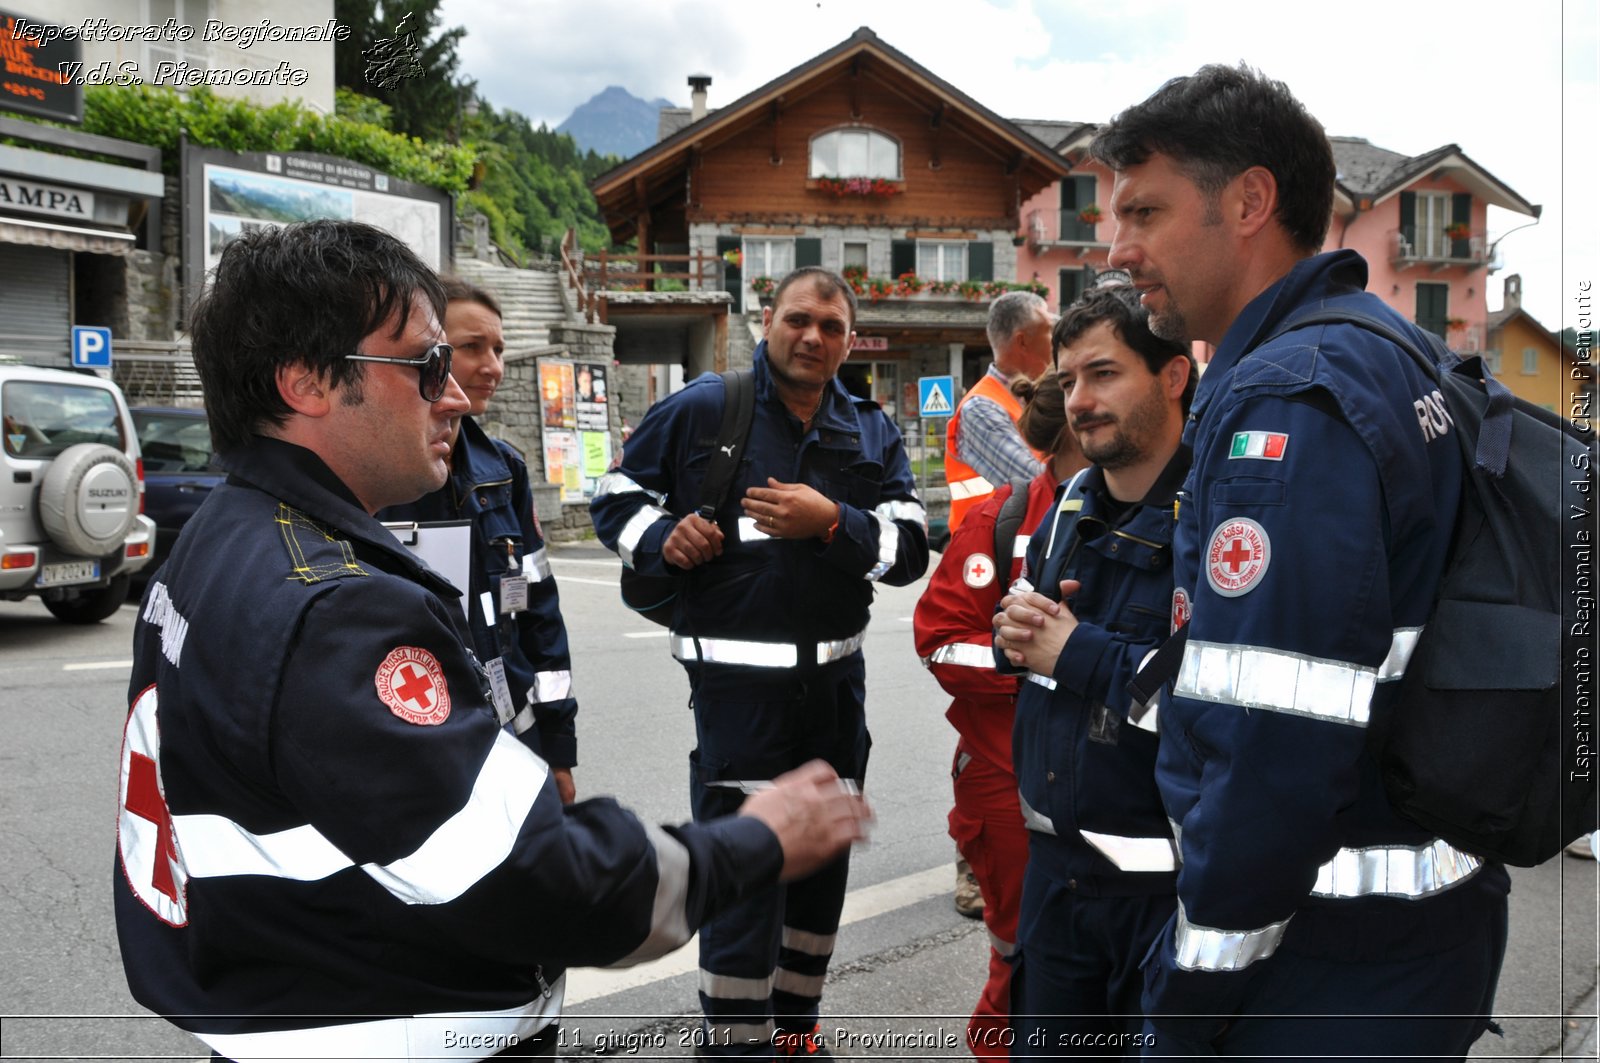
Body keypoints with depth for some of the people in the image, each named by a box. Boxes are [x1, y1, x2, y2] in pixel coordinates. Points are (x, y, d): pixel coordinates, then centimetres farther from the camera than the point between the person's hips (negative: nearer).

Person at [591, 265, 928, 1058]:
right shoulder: (700, 410, -3)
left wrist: (831, 523, -21)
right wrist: (662, 539, -15)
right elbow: (615, 499, 5)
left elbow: (909, 548, -3)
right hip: (738, 681, -5)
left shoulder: (872, 432, 7)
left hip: (836, 678, 5)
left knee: (822, 863, 17)